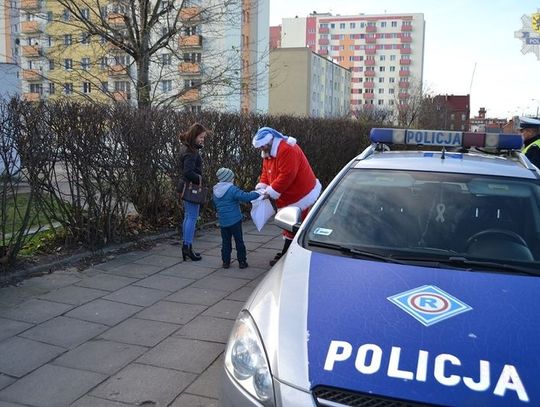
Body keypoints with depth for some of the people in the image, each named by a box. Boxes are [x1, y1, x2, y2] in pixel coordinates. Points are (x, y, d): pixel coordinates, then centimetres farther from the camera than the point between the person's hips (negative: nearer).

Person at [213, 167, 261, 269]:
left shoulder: (215, 191, 8)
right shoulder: (232, 189, -15)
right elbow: (246, 196, -23)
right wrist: (258, 194, -18)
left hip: (222, 221, 5)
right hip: (235, 220, -5)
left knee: (225, 242, 13)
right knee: (239, 241, 5)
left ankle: (225, 261, 15)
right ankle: (242, 261, 10)